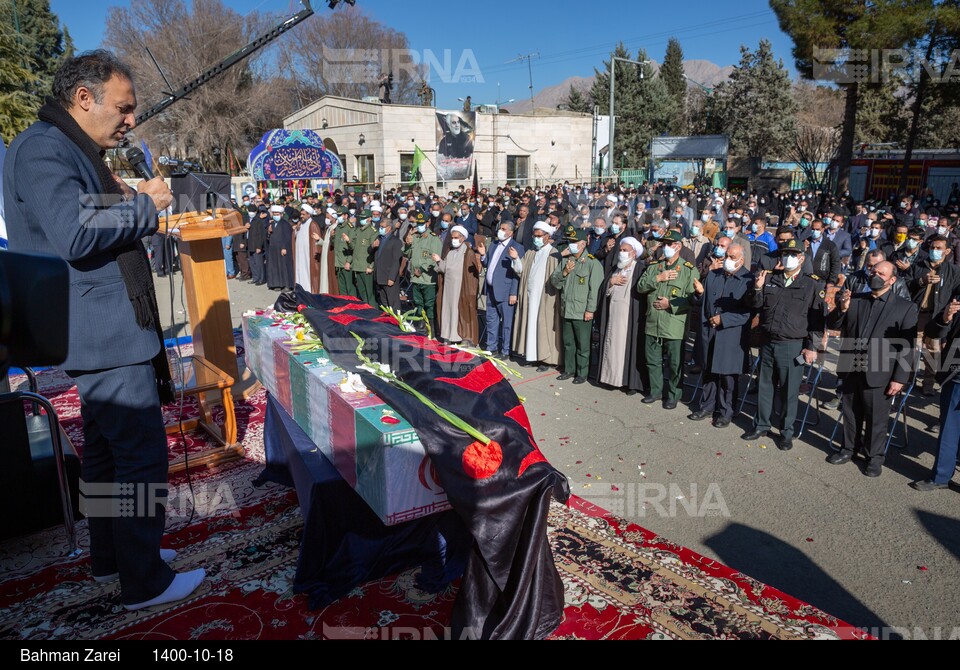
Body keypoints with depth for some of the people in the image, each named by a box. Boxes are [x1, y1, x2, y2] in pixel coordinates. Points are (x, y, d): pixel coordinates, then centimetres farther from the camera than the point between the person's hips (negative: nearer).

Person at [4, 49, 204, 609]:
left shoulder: (74, 152, 19)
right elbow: (74, 235, -27)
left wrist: (127, 203, 12)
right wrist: (143, 205, -15)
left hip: (108, 332, 11)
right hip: (105, 335, -11)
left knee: (106, 449, 19)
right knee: (143, 458, -6)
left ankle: (111, 556, 34)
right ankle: (146, 582, 7)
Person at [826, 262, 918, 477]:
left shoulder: (905, 307, -3)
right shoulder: (854, 300, 8)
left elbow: (908, 347, -6)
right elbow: (832, 325, 9)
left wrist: (899, 378, -11)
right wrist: (842, 309, -10)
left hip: (878, 374, -3)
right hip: (850, 370, 4)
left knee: (876, 418, 8)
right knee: (851, 414, 16)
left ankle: (875, 457, 24)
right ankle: (849, 449, 33)